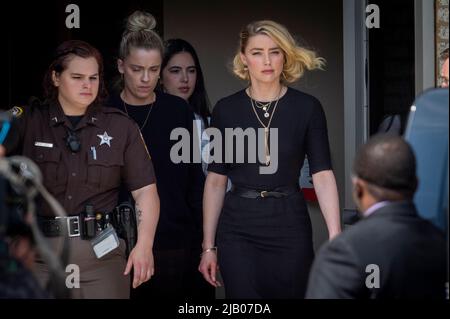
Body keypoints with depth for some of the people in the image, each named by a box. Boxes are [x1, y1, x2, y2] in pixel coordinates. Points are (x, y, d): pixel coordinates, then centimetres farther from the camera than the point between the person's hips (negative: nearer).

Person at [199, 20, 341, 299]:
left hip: (290, 225, 0)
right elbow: (216, 180, 5)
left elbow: (323, 175, -7)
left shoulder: (307, 107, -2)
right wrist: (208, 245, 2)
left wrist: (336, 239, -17)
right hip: (238, 229, 0)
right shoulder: (226, 109, 2)